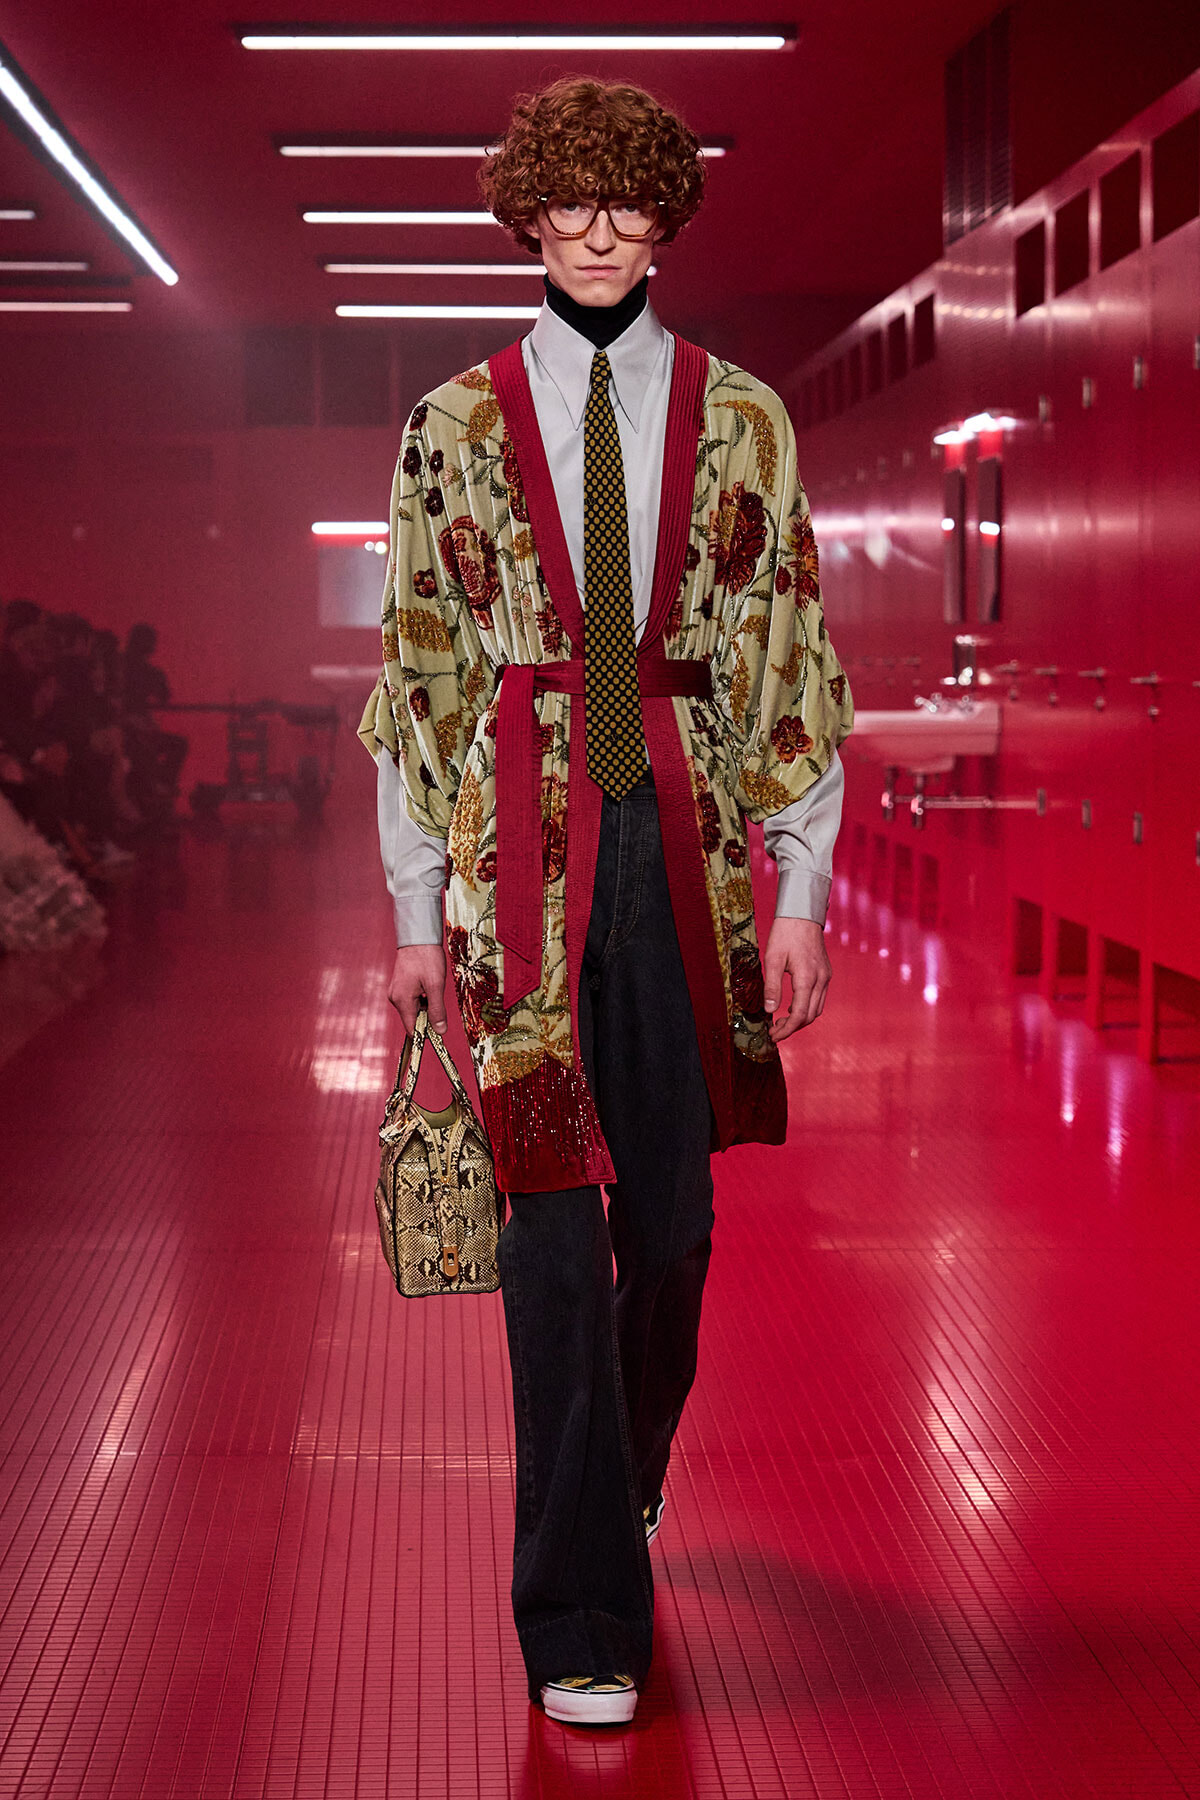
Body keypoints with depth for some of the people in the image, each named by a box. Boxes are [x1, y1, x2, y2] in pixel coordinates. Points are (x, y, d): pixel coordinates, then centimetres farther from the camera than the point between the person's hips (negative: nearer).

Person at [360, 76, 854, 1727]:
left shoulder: (741, 421, 7)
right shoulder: (458, 424, 6)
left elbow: (794, 666, 6)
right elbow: (415, 676, 6)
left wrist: (803, 890, 0)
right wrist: (419, 910, 2)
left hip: (685, 841, 2)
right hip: (521, 850, -1)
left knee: (675, 1215, 9)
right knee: (555, 1227, -5)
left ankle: (627, 1478, 39)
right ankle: (582, 1620, 2)